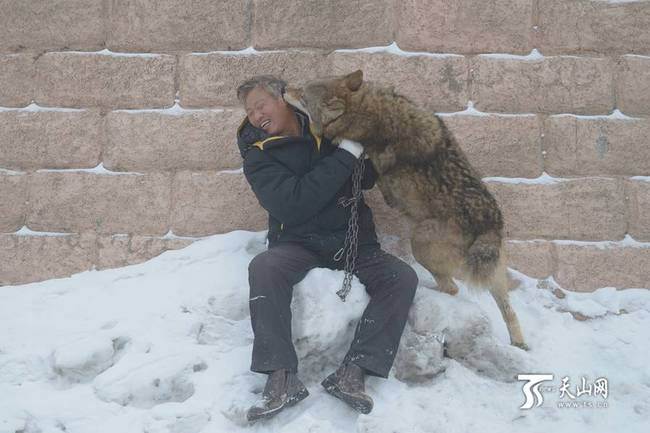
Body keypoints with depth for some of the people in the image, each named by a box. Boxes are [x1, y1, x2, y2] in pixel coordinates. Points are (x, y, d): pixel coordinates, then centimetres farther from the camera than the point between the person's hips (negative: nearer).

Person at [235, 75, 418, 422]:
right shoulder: (258, 155, -3)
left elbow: (367, 180, 13)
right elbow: (291, 205, -20)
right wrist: (345, 155, -20)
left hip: (353, 241, 3)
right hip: (297, 244, -2)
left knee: (402, 277, -22)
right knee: (264, 268, -33)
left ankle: (353, 371, -28)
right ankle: (282, 376, -31)